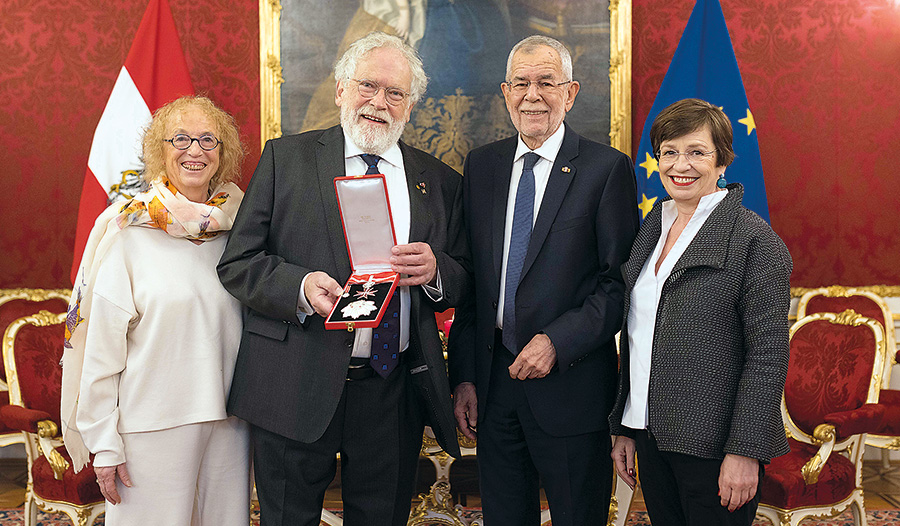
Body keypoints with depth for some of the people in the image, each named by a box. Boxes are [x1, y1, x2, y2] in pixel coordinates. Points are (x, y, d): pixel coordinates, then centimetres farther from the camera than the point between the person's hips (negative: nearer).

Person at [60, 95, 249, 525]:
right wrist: (105, 445, -7)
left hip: (229, 421, 4)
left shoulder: (234, 226, 5)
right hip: (152, 423, -3)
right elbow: (101, 346, -6)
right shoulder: (128, 229, -6)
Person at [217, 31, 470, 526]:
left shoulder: (440, 181, 8)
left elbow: (465, 280, 9)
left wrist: (435, 270, -13)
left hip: (396, 392, 2)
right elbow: (236, 262, -3)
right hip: (297, 389, -2)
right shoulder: (286, 157, 1)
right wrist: (299, 286, -21)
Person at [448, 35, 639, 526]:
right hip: (493, 379, 4)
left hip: (571, 384, -4)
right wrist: (463, 374, 5)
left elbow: (621, 282, -8)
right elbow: (470, 276, 8)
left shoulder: (607, 168, -6)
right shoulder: (481, 164, 7)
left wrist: (558, 342, -18)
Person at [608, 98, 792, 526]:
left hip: (712, 444, -6)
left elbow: (768, 353, -13)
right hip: (652, 438, 6)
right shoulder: (650, 230, 10)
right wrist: (624, 428, 13)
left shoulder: (755, 240, -10)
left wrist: (745, 451, -16)